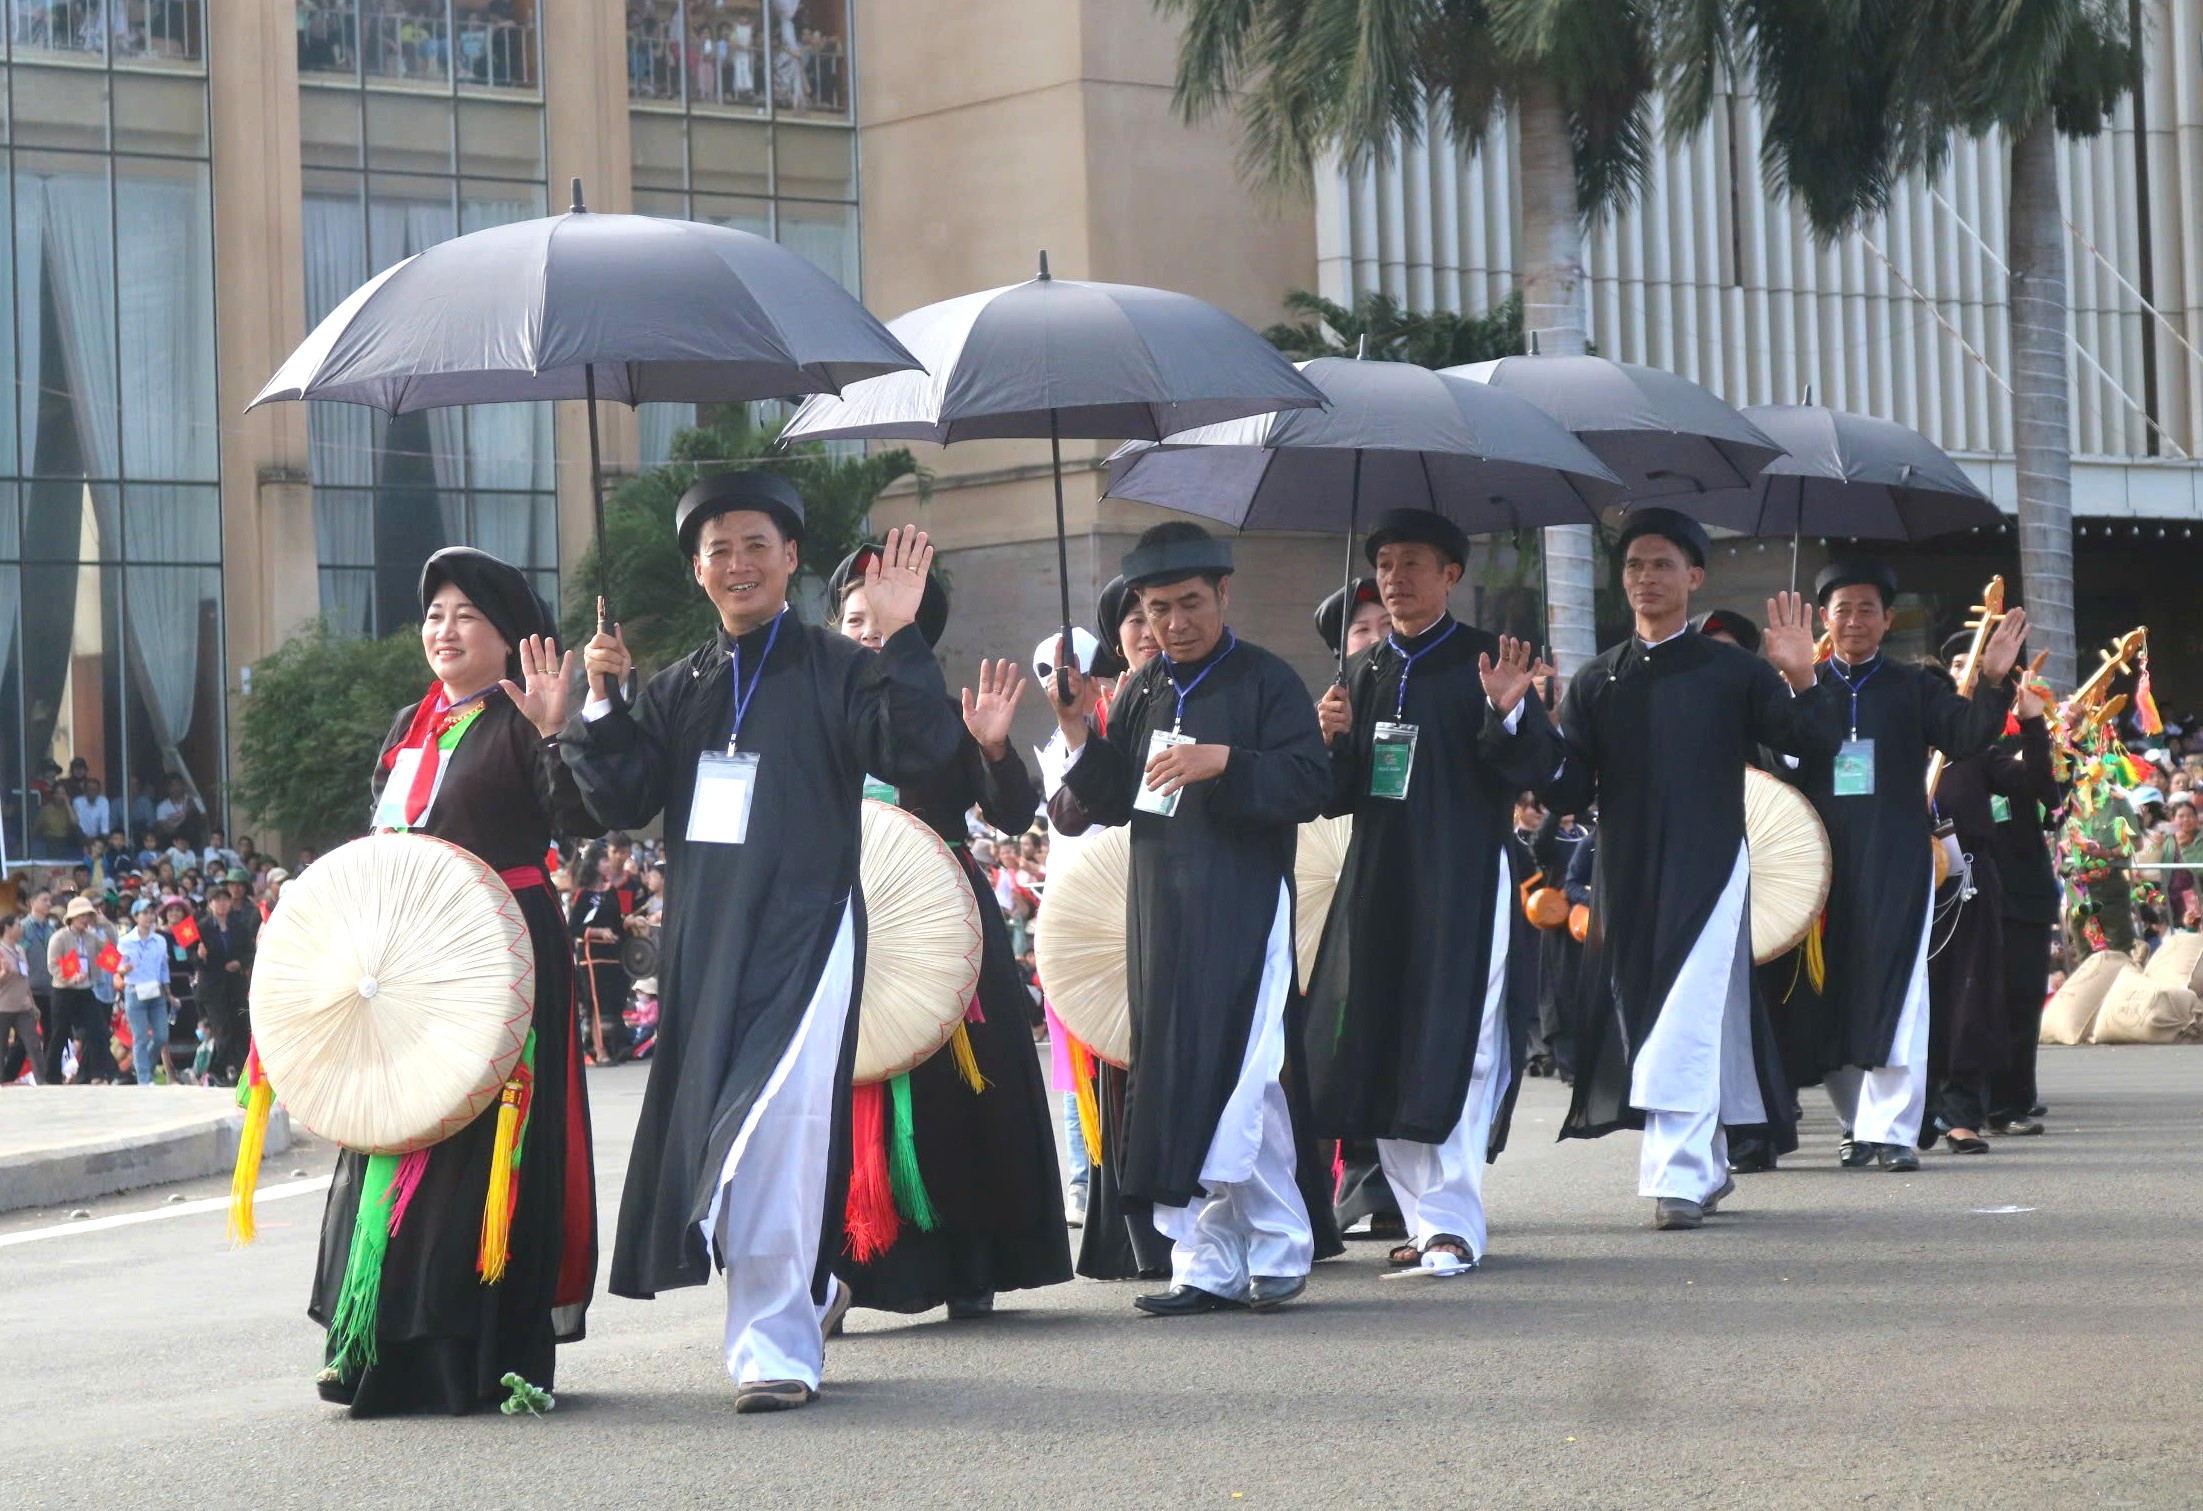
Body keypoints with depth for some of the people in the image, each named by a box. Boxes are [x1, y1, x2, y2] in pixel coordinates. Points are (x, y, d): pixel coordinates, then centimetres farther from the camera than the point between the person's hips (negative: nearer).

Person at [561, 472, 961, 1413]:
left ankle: (774, 1346, -10)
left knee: (775, 1130, -15)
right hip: (702, 938, 6)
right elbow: (623, 803, 10)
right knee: (710, 1119, 9)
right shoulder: (681, 689, 15)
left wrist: (898, 640, -22)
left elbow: (917, 755, -14)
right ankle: (808, 1293, 30)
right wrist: (602, 705, -3)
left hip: (802, 931, -6)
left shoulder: (835, 671, 0)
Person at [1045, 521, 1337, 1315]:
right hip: (1159, 914, 6)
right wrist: (1078, 729, -2)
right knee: (1174, 1087, 3)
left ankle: (1277, 1248, 2)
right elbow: (1110, 800, 14)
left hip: (1242, 913, -6)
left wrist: (1224, 760, -21)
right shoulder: (1142, 691, 15)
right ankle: (1208, 1265, 7)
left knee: (1238, 1079, -11)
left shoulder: (1266, 681, -2)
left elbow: (1310, 783, -10)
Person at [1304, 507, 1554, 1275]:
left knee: (1455, 1055, -8)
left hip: (1464, 885, -5)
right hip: (1378, 885, 5)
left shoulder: (1480, 660, -2)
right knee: (1383, 1058, 4)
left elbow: (1533, 770, -7)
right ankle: (1423, 1215, 13)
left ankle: (1453, 1223, -6)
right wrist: (1335, 738, -5)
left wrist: (1507, 713, -26)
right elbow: (1338, 795, 15)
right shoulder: (1364, 671, 13)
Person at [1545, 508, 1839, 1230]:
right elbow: (1570, 791, 5)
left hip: (1708, 870, -4)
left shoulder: (1732, 673, 3)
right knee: (1638, 1018, 8)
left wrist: (1801, 682, -20)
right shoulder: (1596, 682, 11)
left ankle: (1680, 1177, -16)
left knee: (1686, 1023, -14)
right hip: (1624, 873, 4)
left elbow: (1816, 745, -2)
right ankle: (1707, 1167, 23)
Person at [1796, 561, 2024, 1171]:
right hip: (1824, 862, 1)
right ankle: (1857, 1121, 16)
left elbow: (1964, 737, -4)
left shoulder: (1912, 688, 9)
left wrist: (1992, 684, -20)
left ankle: (1890, 1129, -8)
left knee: (1894, 991, -9)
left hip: (1896, 863, -1)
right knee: (1833, 994, 3)